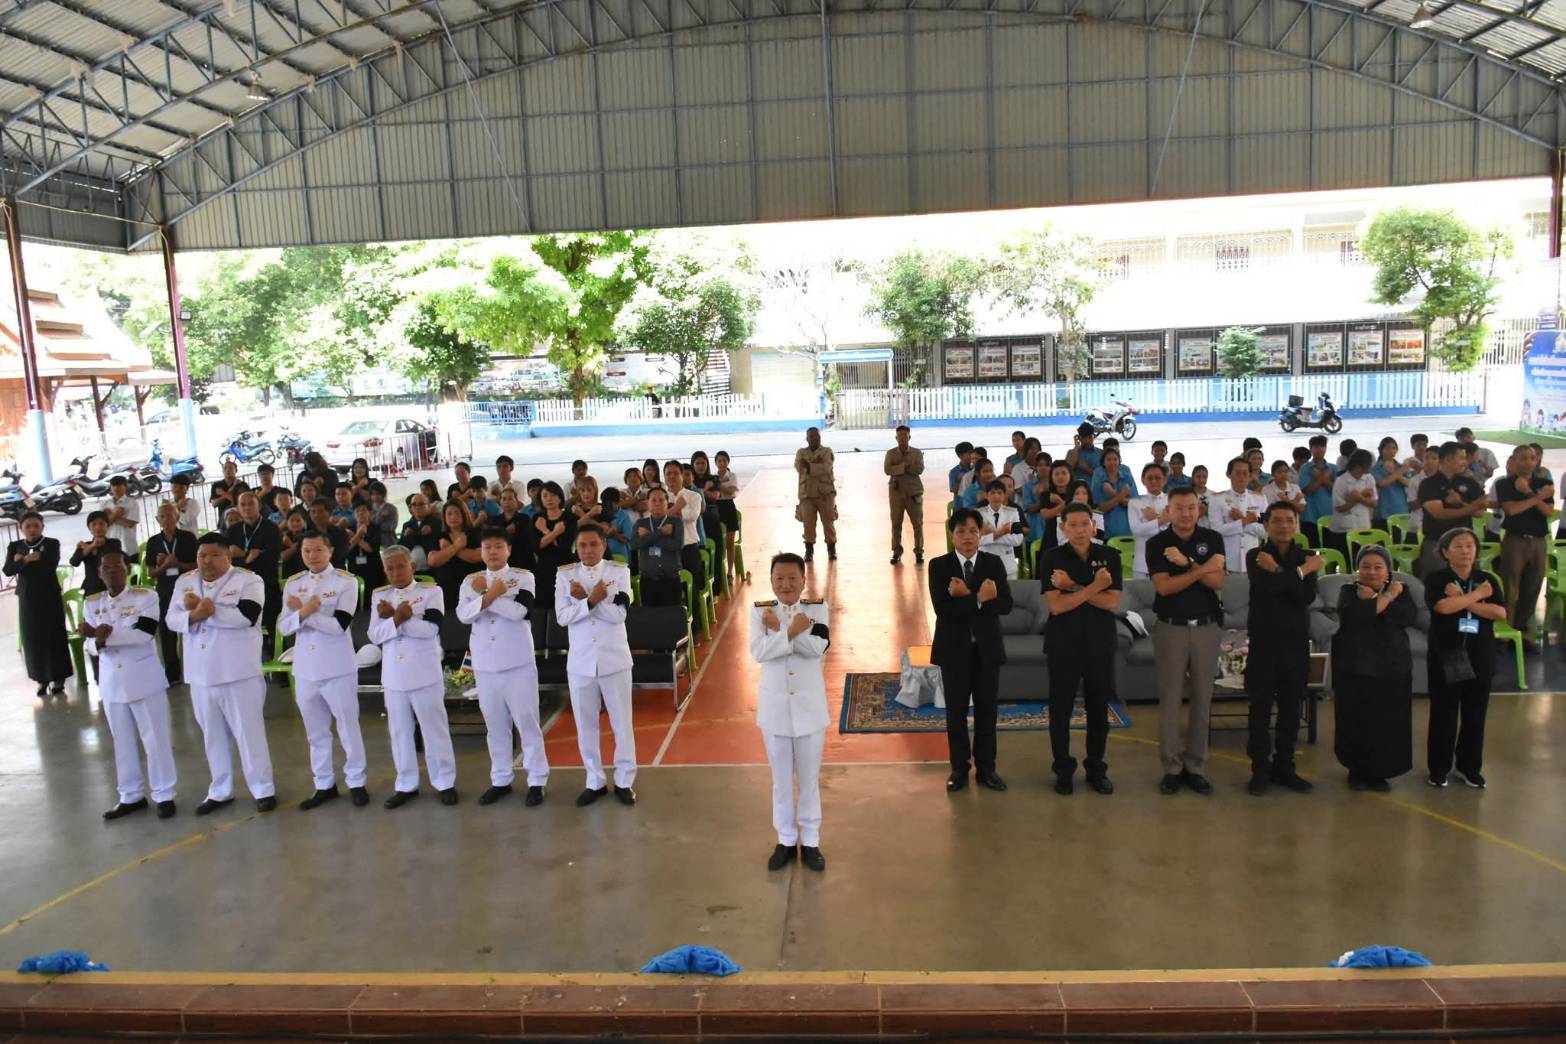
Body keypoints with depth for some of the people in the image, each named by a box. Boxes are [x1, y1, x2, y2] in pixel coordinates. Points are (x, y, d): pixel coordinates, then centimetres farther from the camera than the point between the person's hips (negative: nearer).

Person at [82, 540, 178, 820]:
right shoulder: (91, 604, 5)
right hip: (111, 681, 4)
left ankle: (164, 795, 12)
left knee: (155, 739, 1)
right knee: (122, 742, 13)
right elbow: (91, 646, 1)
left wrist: (106, 634, -25)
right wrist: (98, 642, -22)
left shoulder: (146, 596, -8)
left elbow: (144, 634, -20)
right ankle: (131, 796, 25)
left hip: (144, 679, -4)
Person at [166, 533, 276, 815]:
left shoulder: (248, 580, -8)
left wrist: (204, 609, -17)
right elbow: (172, 620, 1)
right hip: (201, 673, 5)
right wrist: (195, 615, -20)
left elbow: (247, 615, -22)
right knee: (213, 735, 15)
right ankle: (220, 791, 28)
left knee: (249, 731, 1)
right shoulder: (185, 582, 9)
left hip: (238, 672, -5)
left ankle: (263, 789, 12)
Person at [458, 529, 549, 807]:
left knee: (526, 721, 0)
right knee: (495, 724, 12)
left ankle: (537, 780, 8)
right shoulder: (471, 581, 8)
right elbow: (464, 615, -7)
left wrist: (484, 594, -12)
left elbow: (518, 610, -18)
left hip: (518, 662, -4)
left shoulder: (523, 577, -2)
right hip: (485, 663, 4)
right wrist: (493, 594, -17)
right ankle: (500, 780, 23)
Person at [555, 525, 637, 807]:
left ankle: (624, 781, 20)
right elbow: (562, 617, -11)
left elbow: (618, 615, -14)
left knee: (622, 723, 6)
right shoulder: (565, 575, 0)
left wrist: (584, 599, -21)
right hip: (580, 661, 2)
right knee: (585, 725, 11)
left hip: (614, 659, -2)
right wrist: (593, 600, -22)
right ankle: (595, 782, 25)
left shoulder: (619, 571, -5)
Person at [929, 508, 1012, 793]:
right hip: (954, 647, -1)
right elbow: (942, 608, -18)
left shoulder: (993, 563, 0)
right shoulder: (939, 566, -6)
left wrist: (966, 597, -23)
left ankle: (986, 767, 24)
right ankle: (959, 768, 21)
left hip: (987, 647, 2)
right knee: (956, 710, 8)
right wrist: (979, 599, -23)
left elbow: (1005, 605, -12)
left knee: (986, 709, 10)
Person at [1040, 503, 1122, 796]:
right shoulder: (1052, 558, -6)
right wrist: (1094, 587, -17)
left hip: (1101, 642, 2)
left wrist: (1073, 587, -16)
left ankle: (1096, 769, 25)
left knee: (1099, 709, 10)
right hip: (1063, 643, -2)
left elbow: (1112, 603, -10)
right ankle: (1063, 770, 19)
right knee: (1060, 709, 5)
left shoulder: (1110, 556, 0)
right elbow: (1056, 605, -15)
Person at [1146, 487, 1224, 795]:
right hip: (1170, 628, -2)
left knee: (1202, 698, 6)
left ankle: (1196, 766, 14)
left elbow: (1217, 582, -9)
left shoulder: (1212, 539, 3)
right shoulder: (1156, 543, -2)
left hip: (1207, 627, 2)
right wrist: (1202, 570, -14)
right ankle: (1172, 767, 8)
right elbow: (1164, 586, -13)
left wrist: (1186, 563, -19)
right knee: (1170, 699, 1)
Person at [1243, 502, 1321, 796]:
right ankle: (1260, 769, 8)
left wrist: (1278, 571, -16)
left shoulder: (1307, 556, 7)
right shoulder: (1255, 556, -1)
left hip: (1296, 642, 3)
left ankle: (1284, 766, 20)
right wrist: (1300, 571, -11)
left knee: (1291, 708, 8)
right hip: (1264, 641, -3)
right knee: (1261, 707, 0)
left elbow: (1307, 596, -10)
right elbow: (1268, 585, -21)